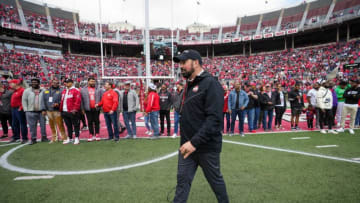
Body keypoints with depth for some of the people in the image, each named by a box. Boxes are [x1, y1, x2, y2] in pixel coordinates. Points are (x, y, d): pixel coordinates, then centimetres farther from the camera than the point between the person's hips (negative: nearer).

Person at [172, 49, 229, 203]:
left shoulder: (210, 84, -14)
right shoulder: (189, 85, 11)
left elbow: (214, 118, -23)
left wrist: (195, 142, -26)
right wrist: (186, 141, 9)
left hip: (206, 146, -7)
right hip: (187, 145, 7)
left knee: (215, 180, 13)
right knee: (183, 180, 10)